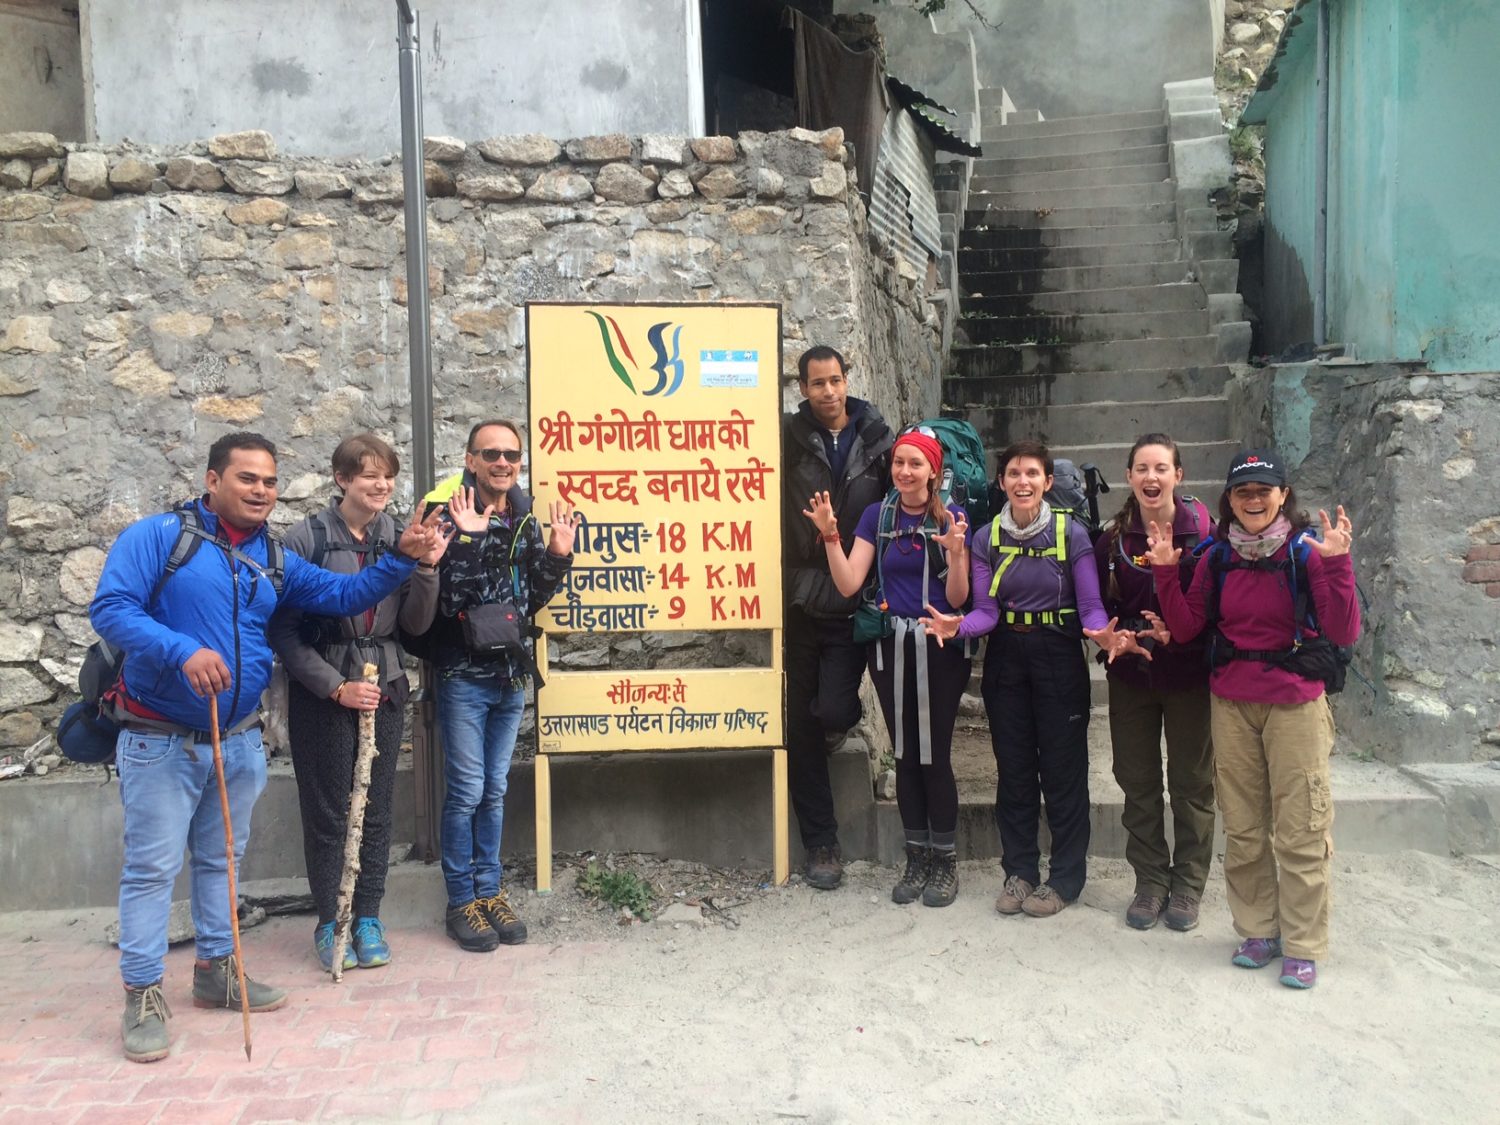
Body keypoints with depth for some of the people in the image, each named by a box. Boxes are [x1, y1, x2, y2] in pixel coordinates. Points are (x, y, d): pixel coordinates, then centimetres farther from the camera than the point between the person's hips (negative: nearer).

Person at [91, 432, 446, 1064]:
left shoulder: (275, 561, 8)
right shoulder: (158, 536, -9)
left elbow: (345, 595, 8)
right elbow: (110, 609, -19)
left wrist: (402, 558, -6)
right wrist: (182, 650, -33)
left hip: (240, 742, 6)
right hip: (160, 741, -6)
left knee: (222, 859, 17)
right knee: (152, 867, 0)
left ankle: (217, 970, 31)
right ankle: (143, 996, 12)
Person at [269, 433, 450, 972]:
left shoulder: (398, 538, 2)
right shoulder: (307, 538, -10)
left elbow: (415, 624, 3)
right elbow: (284, 629, -9)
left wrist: (426, 569, -13)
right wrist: (336, 687, -15)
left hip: (384, 688, 4)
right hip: (322, 691, -3)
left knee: (377, 807, 9)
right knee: (328, 811, 6)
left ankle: (368, 918, 23)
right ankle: (329, 922, 20)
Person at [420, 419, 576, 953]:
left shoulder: (524, 518, 6)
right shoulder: (448, 513, -12)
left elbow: (531, 599, 10)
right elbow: (446, 600, -21)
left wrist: (557, 555, -3)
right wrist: (466, 539, -30)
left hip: (510, 674, 6)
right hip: (464, 675, -6)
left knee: (495, 789, 14)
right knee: (466, 791, 1)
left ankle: (489, 890, 25)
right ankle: (461, 901, 15)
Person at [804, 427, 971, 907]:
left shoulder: (952, 518, -4)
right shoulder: (877, 516, 4)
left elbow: (957, 598, -7)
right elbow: (848, 584, -5)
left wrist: (955, 553, -23)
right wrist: (830, 535, -16)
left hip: (938, 648, -3)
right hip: (890, 647, 3)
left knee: (934, 754, -1)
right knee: (905, 754, 10)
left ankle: (945, 862, 16)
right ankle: (916, 860, 22)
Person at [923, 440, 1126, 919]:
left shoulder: (1071, 533, -6)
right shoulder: (987, 538, 2)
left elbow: (1090, 605, -9)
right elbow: (986, 611, -4)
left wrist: (1101, 632, -31)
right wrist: (957, 626, -25)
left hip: (1059, 659, -3)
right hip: (1006, 659, 3)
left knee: (1063, 770, 3)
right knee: (1013, 768, 10)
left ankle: (1064, 878, 16)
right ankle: (1020, 871, 23)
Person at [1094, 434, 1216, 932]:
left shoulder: (1203, 533, -8)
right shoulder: (1114, 539, 1)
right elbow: (1097, 606, 6)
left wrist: (1178, 633, -22)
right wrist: (1116, 637, -13)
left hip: (1188, 673, -2)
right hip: (1130, 675, 3)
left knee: (1191, 784, 8)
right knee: (1138, 783, 10)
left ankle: (1187, 885, 22)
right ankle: (1150, 881, 24)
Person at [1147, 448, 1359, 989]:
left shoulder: (1306, 550, -6)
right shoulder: (1217, 558, 5)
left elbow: (1343, 633, -13)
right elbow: (1185, 628, 4)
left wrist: (1336, 564, -23)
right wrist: (1166, 573, -6)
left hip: (1295, 705, -3)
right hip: (1231, 705, 4)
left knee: (1300, 831, 1)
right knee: (1242, 828, 9)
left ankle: (1302, 947, 14)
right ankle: (1258, 933, 24)